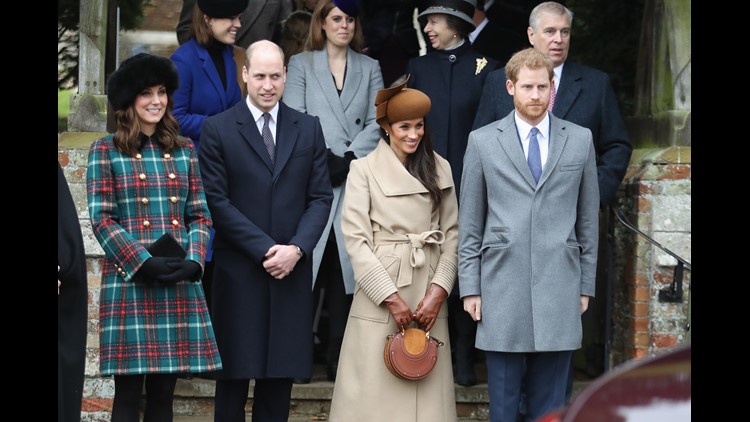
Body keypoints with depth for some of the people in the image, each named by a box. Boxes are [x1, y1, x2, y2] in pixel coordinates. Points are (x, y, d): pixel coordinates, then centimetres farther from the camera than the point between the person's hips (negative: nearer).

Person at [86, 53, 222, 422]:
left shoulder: (184, 151, 14)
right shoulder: (105, 151, 2)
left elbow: (200, 215, 12)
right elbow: (101, 220, -4)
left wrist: (194, 260, -6)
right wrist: (144, 264, -14)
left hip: (180, 283, 4)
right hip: (128, 282, -3)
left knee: (163, 391, 5)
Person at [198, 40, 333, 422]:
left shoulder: (308, 129, 9)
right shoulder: (218, 129, 0)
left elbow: (320, 197, 7)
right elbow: (217, 201, -5)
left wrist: (297, 248, -9)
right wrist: (265, 250, -11)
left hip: (292, 270, 3)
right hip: (239, 271, -2)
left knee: (280, 375, 5)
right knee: (235, 374, 2)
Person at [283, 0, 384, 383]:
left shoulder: (369, 68, 15)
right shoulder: (301, 65, 10)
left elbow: (376, 124, 5)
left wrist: (348, 159, -9)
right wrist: (325, 160, -11)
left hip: (356, 183, 2)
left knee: (345, 272, 0)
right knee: (307, 269, -6)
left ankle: (339, 361, 3)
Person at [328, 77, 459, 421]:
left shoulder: (440, 169, 10)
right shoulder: (364, 170, 0)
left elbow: (452, 235, 8)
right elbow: (355, 238, -5)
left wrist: (438, 291, -5)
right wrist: (391, 297, -11)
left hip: (428, 296, 3)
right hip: (379, 293, -3)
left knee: (426, 390, 1)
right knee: (374, 390, -3)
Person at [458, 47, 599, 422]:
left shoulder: (580, 140, 8)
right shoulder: (482, 141, 5)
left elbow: (588, 218, 11)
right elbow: (469, 223, 6)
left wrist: (586, 285, 8)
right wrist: (470, 287, 1)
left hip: (559, 288, 1)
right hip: (502, 290, -1)